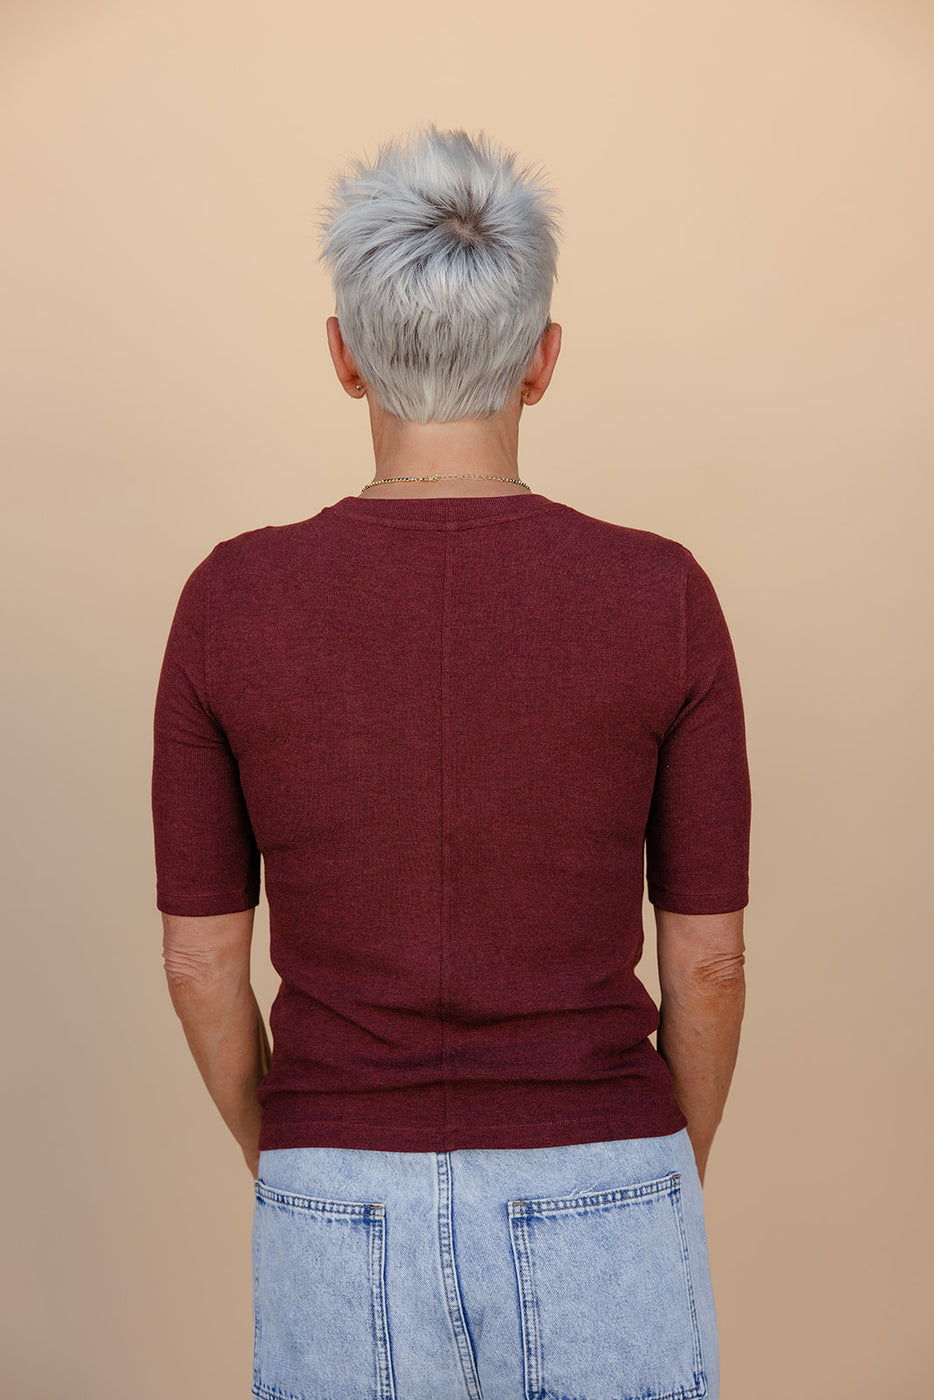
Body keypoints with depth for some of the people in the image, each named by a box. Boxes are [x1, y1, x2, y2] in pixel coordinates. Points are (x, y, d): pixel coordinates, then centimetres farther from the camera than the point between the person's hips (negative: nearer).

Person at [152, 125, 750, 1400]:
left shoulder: (229, 603, -9)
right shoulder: (663, 598, -11)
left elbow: (200, 964, -3)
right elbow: (707, 963, -5)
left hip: (357, 1235, 1)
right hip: (589, 1223, 0)